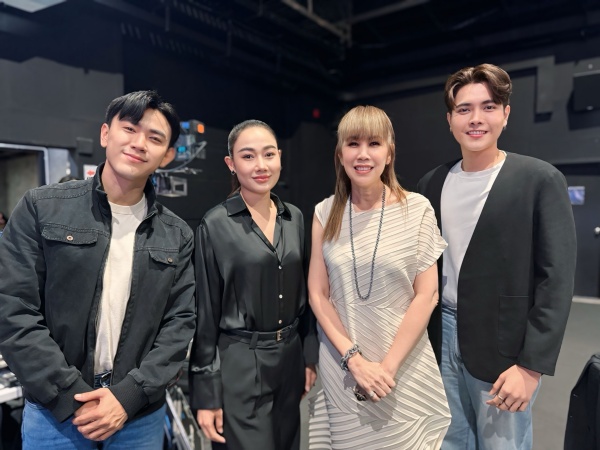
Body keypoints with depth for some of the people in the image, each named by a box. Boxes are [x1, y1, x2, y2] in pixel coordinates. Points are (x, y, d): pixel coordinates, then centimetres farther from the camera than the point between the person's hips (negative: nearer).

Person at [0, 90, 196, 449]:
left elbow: (180, 322, -2)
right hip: (54, 411, -1)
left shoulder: (178, 236, 0)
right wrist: (72, 397, -13)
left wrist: (129, 396, -12)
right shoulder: (41, 209, -5)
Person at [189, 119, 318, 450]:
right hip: (239, 365, -5)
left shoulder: (294, 217, 3)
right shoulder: (215, 225, -12)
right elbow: (205, 314, -10)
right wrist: (206, 393, -8)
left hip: (290, 359, 5)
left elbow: (302, 293, 10)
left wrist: (309, 355, 9)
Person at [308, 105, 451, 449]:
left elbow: (426, 295, -8)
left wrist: (388, 365, -12)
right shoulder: (326, 213, -3)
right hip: (342, 364, 2)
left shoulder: (416, 209, -8)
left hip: (404, 364, -1)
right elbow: (318, 294, -1)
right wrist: (354, 359, -10)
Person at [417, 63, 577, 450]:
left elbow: (557, 280, -10)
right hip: (441, 337, 4)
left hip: (502, 346, -3)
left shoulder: (541, 180, -8)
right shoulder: (432, 184, 4)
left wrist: (532, 364, -14)